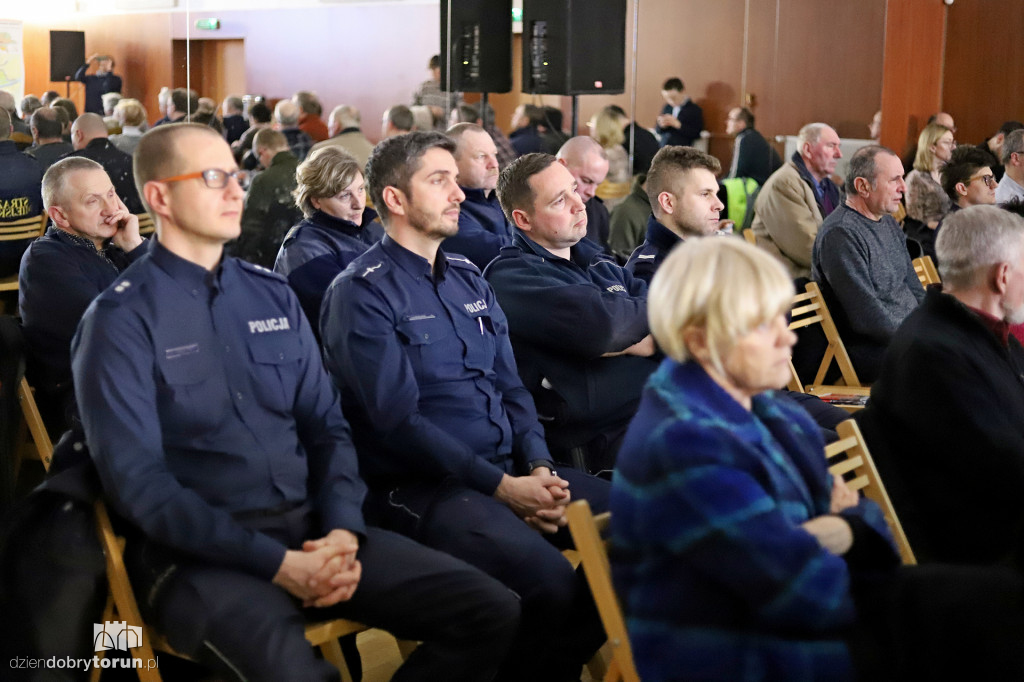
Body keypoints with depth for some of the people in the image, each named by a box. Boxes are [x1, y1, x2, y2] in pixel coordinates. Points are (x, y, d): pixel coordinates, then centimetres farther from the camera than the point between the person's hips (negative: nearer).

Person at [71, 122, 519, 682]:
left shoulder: (272, 294, 13)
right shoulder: (120, 320, -5)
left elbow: (326, 425, 12)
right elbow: (137, 482, -12)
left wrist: (343, 531, -7)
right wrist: (276, 564, -18)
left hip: (313, 529, 6)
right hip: (198, 554, -6)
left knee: (491, 612, -8)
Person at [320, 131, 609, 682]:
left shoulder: (467, 279, 17)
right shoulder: (361, 293, -7)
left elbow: (510, 387, 15)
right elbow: (400, 421, -15)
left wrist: (539, 468, -3)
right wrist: (501, 487, -17)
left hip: (510, 470, 8)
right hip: (420, 487, -8)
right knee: (550, 582, -30)